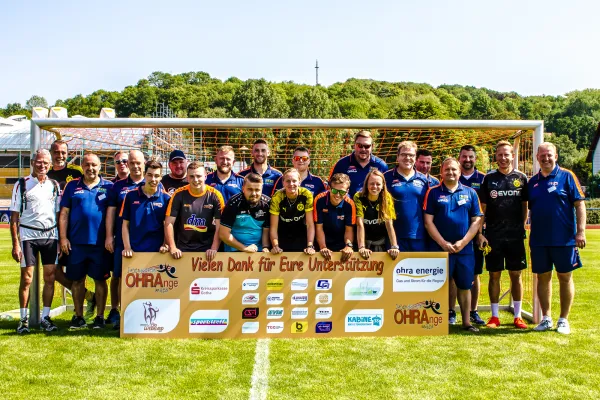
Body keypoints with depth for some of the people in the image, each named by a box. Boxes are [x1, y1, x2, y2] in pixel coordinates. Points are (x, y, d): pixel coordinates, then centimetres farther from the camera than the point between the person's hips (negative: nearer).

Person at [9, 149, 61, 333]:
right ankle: (23, 319, 9)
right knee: (26, 279, -1)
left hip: (51, 236, 3)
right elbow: (14, 216, -1)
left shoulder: (54, 185, 9)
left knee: (50, 278, 3)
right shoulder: (22, 185, 1)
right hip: (29, 236, -3)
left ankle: (45, 317, 12)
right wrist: (15, 244, -7)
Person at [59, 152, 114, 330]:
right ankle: (78, 317, 18)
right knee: (77, 280, 8)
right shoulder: (72, 186, 9)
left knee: (100, 280, 4)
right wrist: (63, 238, -1)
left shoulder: (108, 187, 5)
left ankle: (100, 317, 14)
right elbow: (64, 213, 7)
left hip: (99, 242, -1)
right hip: (76, 242, 2)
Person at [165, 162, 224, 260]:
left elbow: (219, 226, -8)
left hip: (207, 249, 0)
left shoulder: (215, 195, -7)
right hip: (183, 248, 1)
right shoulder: (179, 194, -6)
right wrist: (173, 248, -14)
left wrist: (214, 249, -18)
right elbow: (169, 223, -5)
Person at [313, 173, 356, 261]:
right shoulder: (320, 200, -16)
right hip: (325, 244, -1)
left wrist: (348, 246, -27)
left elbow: (349, 229, -9)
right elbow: (319, 227, -12)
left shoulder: (349, 204, -13)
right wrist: (323, 247, -22)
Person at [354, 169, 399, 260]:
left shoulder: (387, 198, -10)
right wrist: (361, 248, -33)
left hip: (382, 243, 2)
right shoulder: (359, 197, -16)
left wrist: (394, 246, -26)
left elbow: (389, 224, -14)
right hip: (365, 241, -2)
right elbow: (360, 224, -22)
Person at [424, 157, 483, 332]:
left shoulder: (470, 193, 7)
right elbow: (428, 221, -3)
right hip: (440, 248, -2)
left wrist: (462, 242, -7)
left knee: (465, 286, 7)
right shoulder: (433, 193, 2)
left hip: (465, 248, 2)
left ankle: (466, 322, 18)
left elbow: (476, 221, 5)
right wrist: (443, 243, -10)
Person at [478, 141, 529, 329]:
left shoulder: (521, 178, 4)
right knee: (494, 275, 5)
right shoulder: (489, 178, 2)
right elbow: (482, 208, 2)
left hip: (515, 236, 1)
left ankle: (518, 316, 16)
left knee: (516, 275, 6)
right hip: (493, 236, -1)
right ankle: (494, 316, 14)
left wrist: (522, 227, 2)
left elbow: (524, 206, 10)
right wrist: (479, 233, -3)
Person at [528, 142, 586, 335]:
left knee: (565, 277, 5)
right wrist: (529, 235, 10)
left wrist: (580, 231, -13)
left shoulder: (566, 176, -3)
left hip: (563, 238, -4)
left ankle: (564, 320, 15)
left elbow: (579, 204, -6)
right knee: (543, 277, 9)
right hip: (539, 239, 4)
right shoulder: (532, 181, 9)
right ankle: (546, 318, 20)